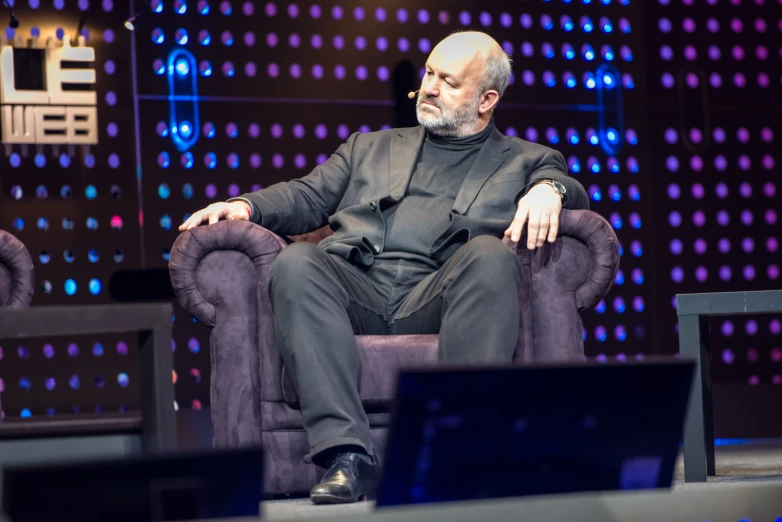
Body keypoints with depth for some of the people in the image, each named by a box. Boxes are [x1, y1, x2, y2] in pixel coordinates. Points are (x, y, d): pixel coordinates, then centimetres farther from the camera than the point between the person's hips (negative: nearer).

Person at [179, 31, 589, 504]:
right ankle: (348, 456, -38)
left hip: (436, 301, -2)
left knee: (491, 254, -33)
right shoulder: (370, 148, 31)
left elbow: (568, 187, 7)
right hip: (357, 291, 2)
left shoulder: (522, 160, 24)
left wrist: (550, 188, -16)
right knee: (296, 262, -29)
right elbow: (308, 197, 22)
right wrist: (247, 206, 3)